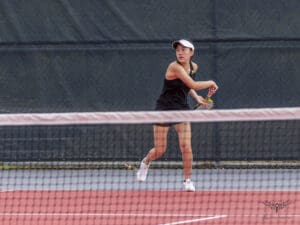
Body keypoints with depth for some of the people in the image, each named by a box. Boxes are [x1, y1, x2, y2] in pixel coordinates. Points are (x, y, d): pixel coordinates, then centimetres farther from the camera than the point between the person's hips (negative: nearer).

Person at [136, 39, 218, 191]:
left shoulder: (193, 67, 2)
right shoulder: (174, 67, -22)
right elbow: (193, 85, -28)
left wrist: (196, 97, 8)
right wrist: (211, 83, -13)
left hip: (182, 110, 5)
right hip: (164, 109, -5)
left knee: (186, 147, -11)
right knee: (159, 151, 3)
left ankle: (187, 181, 4)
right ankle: (146, 162, 37)